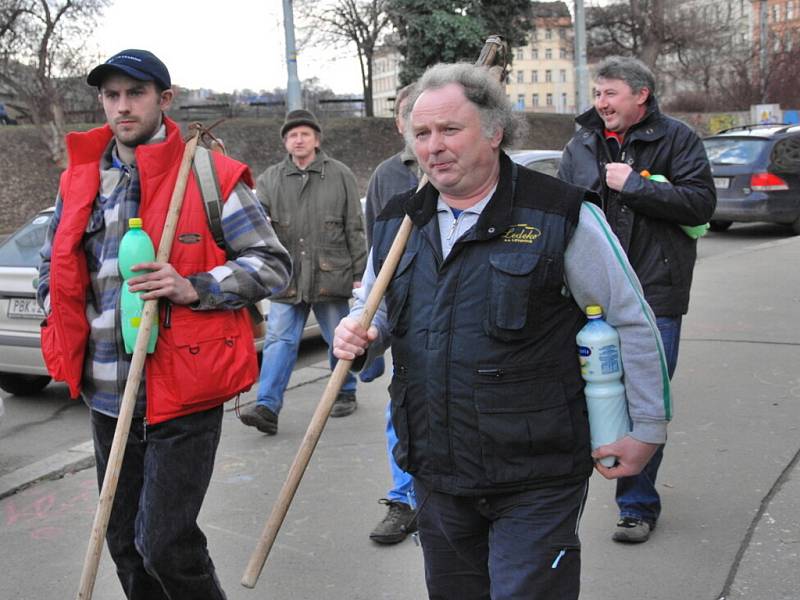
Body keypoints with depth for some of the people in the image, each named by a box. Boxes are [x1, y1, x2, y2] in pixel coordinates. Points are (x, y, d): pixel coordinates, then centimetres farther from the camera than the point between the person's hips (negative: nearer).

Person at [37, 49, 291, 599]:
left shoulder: (210, 175, -6)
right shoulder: (81, 179, 9)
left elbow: (273, 264, -6)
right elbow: (55, 265, 23)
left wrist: (195, 289, -20)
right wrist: (65, 333, 8)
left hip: (184, 396, -5)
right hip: (108, 395, 6)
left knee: (165, 545, -6)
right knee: (125, 544, 17)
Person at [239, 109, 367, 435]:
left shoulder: (340, 175, 4)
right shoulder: (270, 179, 8)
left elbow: (355, 228, 4)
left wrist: (359, 273, 1)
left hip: (331, 276, -1)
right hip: (287, 280, 1)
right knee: (279, 341, -5)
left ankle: (345, 393, 30)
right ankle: (267, 407, -8)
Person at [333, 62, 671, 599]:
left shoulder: (561, 216, -11)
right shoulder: (397, 223, 5)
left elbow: (632, 321, -4)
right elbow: (372, 309, 19)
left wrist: (648, 428, -1)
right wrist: (359, 337, -5)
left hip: (536, 480, -5)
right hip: (437, 474, 6)